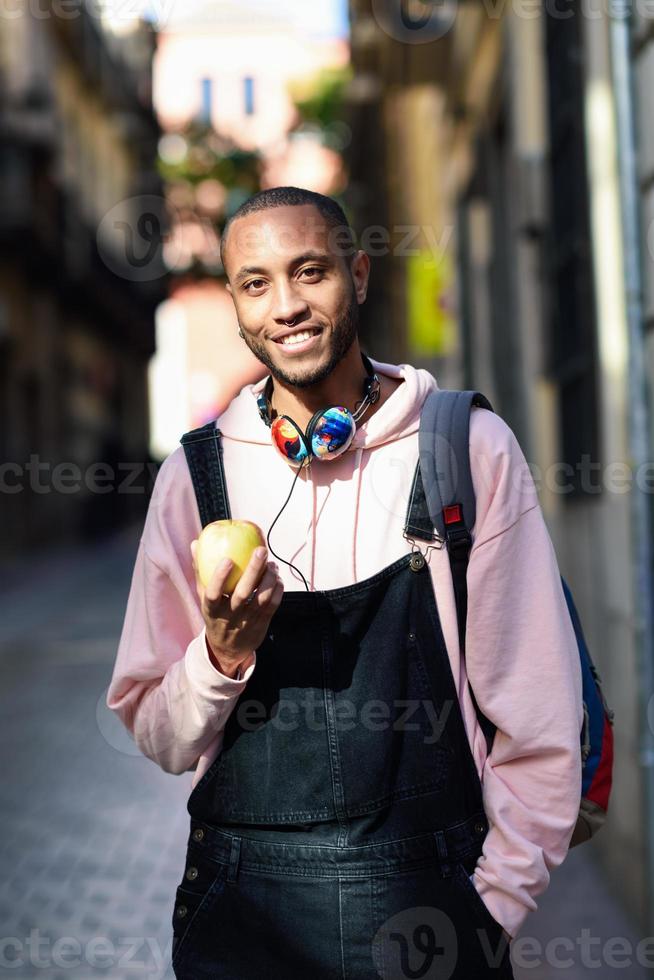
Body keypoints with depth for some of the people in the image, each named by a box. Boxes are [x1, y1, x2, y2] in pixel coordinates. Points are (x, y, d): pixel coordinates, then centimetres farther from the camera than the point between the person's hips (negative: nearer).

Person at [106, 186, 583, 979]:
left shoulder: (471, 448, -6)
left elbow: (541, 718, -2)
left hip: (430, 888, -1)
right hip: (240, 912, 2)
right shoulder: (196, 474, -1)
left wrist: (493, 903, -5)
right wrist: (223, 656, -14)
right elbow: (158, 737, 4)